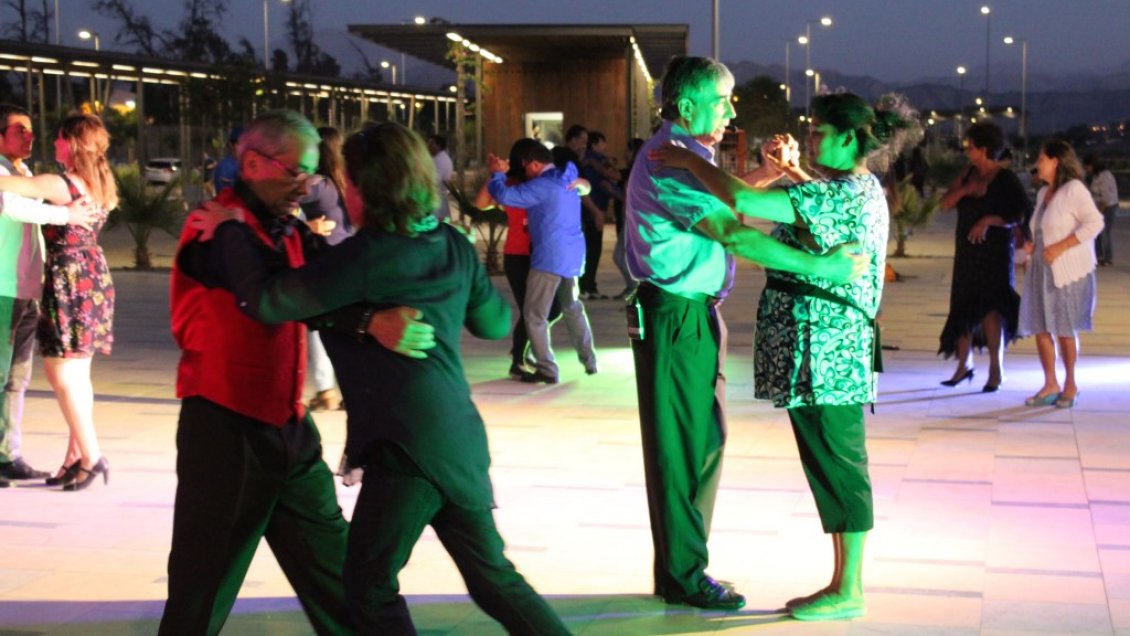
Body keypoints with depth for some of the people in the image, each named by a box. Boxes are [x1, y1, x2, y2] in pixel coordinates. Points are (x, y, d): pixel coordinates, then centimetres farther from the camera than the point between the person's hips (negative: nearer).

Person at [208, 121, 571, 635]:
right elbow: (495, 322, 21)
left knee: (370, 587, 5)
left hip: (406, 445, -7)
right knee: (495, 580, 17)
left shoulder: (366, 256, -13)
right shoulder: (454, 246, 7)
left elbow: (268, 302, -12)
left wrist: (230, 231, 0)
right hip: (461, 440, 8)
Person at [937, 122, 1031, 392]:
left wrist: (989, 220, -22)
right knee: (963, 306, 10)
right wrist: (965, 189, -15)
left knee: (990, 306, -12)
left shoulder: (1006, 179, -8)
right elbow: (945, 203, 1)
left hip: (995, 251, -6)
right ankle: (964, 364, 22)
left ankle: (996, 369, -7)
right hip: (967, 251, 6)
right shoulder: (968, 174, 9)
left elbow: (1021, 214, -14)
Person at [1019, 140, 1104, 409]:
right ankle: (1051, 385, 15)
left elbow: (1094, 223, -20)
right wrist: (1032, 244, 4)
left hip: (1068, 271, -8)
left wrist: (1060, 247, -22)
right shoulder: (1043, 193, 13)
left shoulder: (1073, 189, -12)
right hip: (1042, 269, 8)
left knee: (1065, 329, 1)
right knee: (1040, 327, 6)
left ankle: (1070, 386, 15)